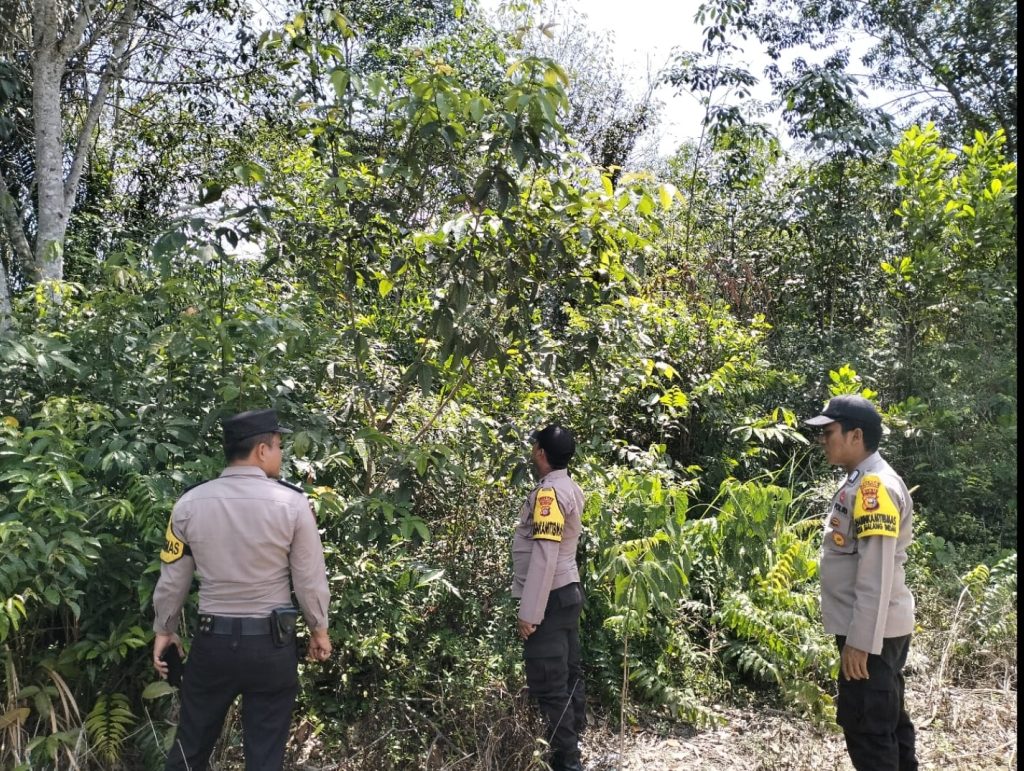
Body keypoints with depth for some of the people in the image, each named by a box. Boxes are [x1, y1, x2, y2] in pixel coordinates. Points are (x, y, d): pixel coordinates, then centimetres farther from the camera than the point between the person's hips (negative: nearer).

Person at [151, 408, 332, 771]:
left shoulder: (190, 503, -4)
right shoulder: (292, 502, -13)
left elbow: (172, 578, 3)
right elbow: (310, 577, -6)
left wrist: (164, 629, 19)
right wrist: (319, 628, 9)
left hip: (212, 640, 2)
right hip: (272, 644, -2)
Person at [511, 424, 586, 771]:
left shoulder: (549, 492, -19)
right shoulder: (571, 488, 9)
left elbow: (544, 556, -24)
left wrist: (529, 612, -22)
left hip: (549, 598, -9)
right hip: (568, 592, 9)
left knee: (549, 685, -2)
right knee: (569, 676, 17)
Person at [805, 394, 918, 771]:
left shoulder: (876, 486, -20)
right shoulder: (859, 483, 11)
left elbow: (876, 575, -23)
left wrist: (860, 641, -22)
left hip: (871, 632, -10)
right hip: (873, 629, 10)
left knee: (866, 727, -2)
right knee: (887, 721, 18)